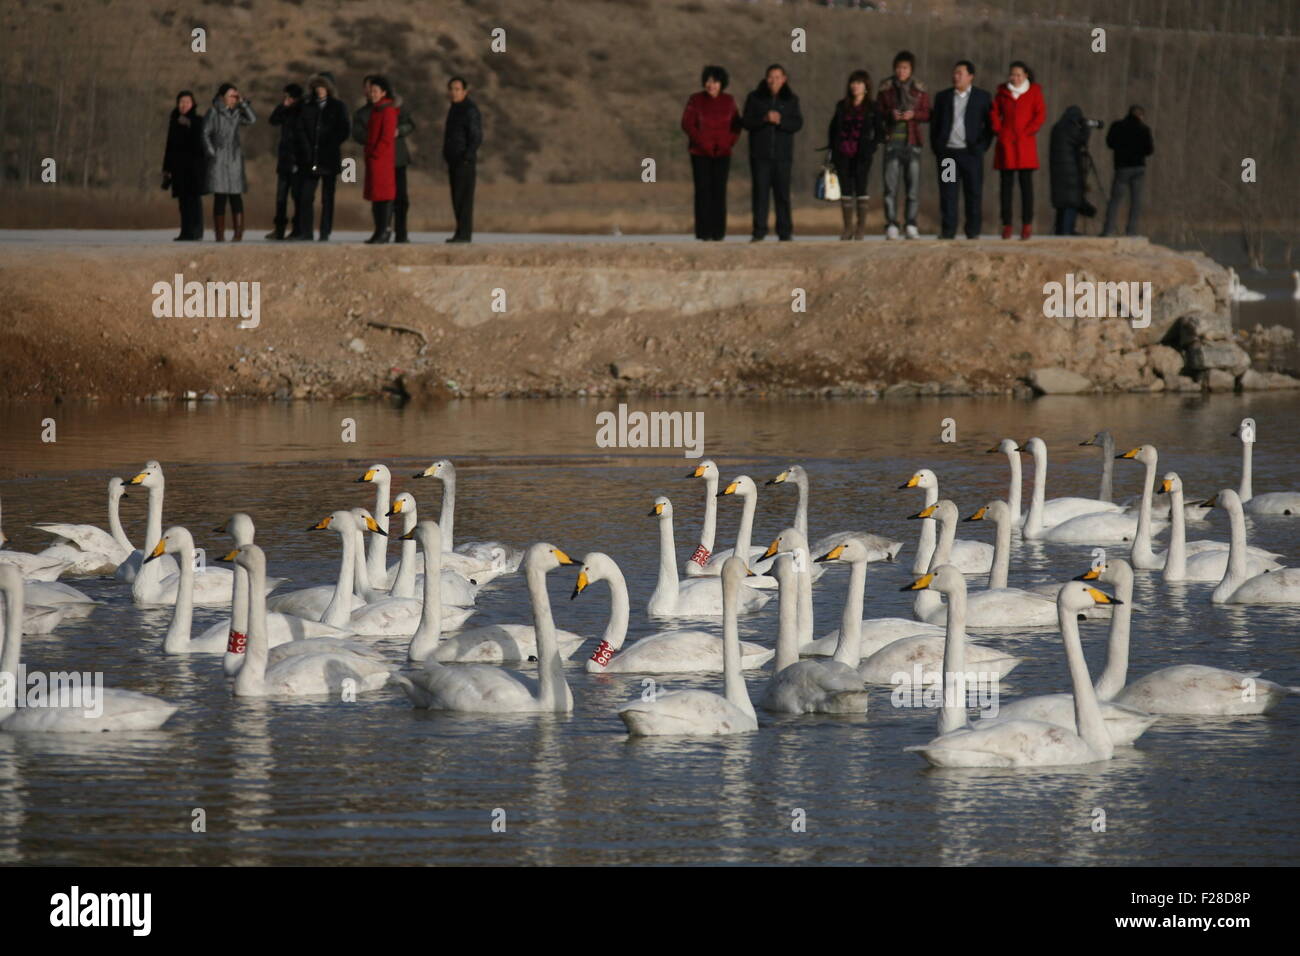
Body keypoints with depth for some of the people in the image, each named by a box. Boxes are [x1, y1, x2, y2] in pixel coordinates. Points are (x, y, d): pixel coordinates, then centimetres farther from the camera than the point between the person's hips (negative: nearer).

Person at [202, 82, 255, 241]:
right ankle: (220, 235, 0)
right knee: (220, 198, -2)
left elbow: (252, 120, -2)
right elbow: (205, 134, 0)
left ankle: (238, 234, -6)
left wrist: (242, 102, -3)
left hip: (234, 158, 3)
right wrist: (212, 154, -8)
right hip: (218, 159, -3)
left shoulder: (236, 113, 12)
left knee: (236, 196, -3)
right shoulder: (213, 113, 2)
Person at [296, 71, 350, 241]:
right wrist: (307, 151, -5)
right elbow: (301, 130, 7)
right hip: (311, 160, 2)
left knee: (327, 198, 0)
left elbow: (343, 132, 1)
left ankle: (325, 233, 1)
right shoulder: (307, 107, 12)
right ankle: (305, 232, -5)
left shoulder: (338, 107, 6)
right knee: (306, 196, -7)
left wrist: (329, 149, -7)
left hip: (330, 158, -2)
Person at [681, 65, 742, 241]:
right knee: (703, 190, -5)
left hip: (722, 153, 2)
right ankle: (704, 232, -3)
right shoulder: (696, 100, -6)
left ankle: (718, 232, 5)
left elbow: (735, 125, 5)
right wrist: (703, 144, -16)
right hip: (700, 153, -2)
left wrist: (728, 144, -11)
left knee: (719, 191, 0)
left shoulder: (728, 101, 1)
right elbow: (687, 124, -9)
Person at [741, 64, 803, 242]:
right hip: (760, 154, 0)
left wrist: (780, 120, -17)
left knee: (782, 193, -2)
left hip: (782, 154, 0)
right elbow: (746, 122, -2)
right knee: (760, 192, -4)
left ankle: (785, 232, 2)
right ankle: (759, 232, -1)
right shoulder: (754, 98, 6)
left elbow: (798, 124, -1)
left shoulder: (791, 100, 8)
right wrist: (764, 119, -19)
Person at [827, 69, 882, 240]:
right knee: (845, 190, 3)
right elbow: (833, 129, 13)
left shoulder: (872, 108, 1)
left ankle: (861, 227, 4)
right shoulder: (842, 106, 10)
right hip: (843, 154, 3)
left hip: (861, 156, -3)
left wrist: (870, 147, -9)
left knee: (861, 189, -2)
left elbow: (879, 133, 3)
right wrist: (833, 151, 4)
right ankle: (848, 227, 8)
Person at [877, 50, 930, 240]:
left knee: (913, 184, -2)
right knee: (891, 183, -6)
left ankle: (911, 226, 3)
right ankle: (891, 226, -6)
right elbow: (878, 111, 7)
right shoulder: (886, 88, 6)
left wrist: (914, 114, -13)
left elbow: (927, 115, 6)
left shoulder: (919, 89, 6)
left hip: (912, 141, 1)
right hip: (892, 140, -1)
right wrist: (890, 114, -13)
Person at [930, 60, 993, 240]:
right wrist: (936, 149, 4)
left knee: (974, 194, -1)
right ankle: (948, 231, 1)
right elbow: (935, 124, 13)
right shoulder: (942, 97, 12)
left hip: (971, 152, -2)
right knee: (947, 194, -2)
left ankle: (973, 231, 5)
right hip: (947, 153, 2)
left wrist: (983, 147, -3)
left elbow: (989, 124, 6)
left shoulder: (982, 97, 6)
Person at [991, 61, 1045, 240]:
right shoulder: (1003, 91, 12)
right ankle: (1006, 225, -2)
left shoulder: (1034, 91, 5)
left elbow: (1041, 115, 1)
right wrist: (998, 131, 0)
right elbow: (995, 112, 15)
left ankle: (1027, 224, -4)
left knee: (1026, 183, -5)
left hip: (1025, 143, -2)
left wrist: (1027, 132, -8)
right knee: (1007, 183, -2)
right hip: (1006, 144, 2)